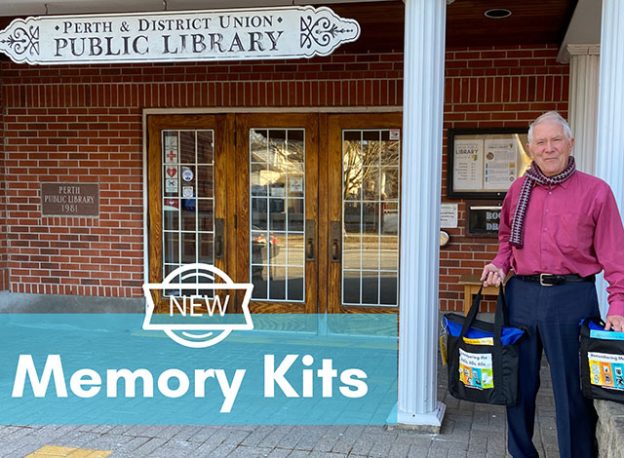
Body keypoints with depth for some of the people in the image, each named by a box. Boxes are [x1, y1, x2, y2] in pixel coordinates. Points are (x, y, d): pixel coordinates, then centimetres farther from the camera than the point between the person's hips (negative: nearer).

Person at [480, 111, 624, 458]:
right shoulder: (518, 190, 9)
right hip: (521, 294, 4)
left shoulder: (595, 191, -3)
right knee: (519, 383, 13)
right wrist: (501, 264, 5)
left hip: (572, 296, -4)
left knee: (573, 387, 4)